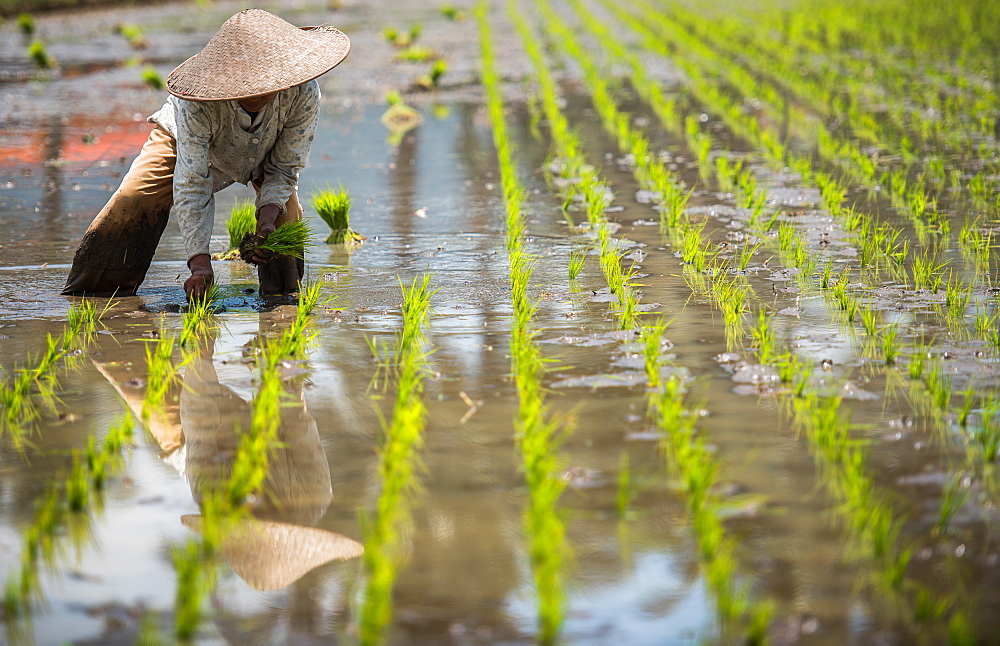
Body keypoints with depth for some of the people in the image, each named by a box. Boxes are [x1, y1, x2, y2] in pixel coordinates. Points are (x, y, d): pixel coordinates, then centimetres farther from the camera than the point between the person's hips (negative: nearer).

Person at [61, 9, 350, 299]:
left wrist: (267, 218, -38)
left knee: (287, 215, -18)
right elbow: (192, 185, -41)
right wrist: (200, 262, -47)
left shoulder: (302, 93, -39)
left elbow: (284, 168, -22)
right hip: (184, 141, -2)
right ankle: (84, 290, 3)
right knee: (132, 201, -15)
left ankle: (283, 292, 11)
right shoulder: (197, 102, -45)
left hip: (265, 155, 2)